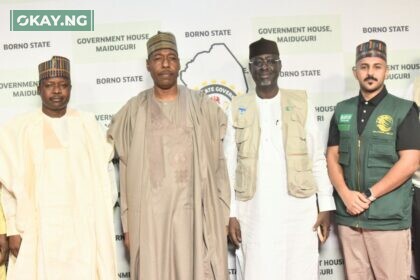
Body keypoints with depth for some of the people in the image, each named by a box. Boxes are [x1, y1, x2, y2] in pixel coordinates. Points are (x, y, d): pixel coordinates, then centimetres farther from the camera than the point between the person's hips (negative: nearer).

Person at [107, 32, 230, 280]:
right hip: (149, 215, 0)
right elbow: (127, 171, 4)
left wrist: (224, 215, -1)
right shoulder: (134, 110, 3)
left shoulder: (202, 106, 3)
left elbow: (219, 163, 3)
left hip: (195, 213, 0)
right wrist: (128, 223, 2)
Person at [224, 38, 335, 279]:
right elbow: (230, 165, 3)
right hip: (254, 213, 0)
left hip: (298, 210, 0)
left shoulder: (301, 103, 4)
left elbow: (318, 159, 4)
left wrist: (326, 206, -1)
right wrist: (231, 213, -1)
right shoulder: (238, 108, 3)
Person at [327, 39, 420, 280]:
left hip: (389, 218, -3)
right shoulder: (342, 111, 10)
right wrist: (346, 194, -8)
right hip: (348, 216, 3)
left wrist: (369, 195, -12)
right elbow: (333, 157, 7)